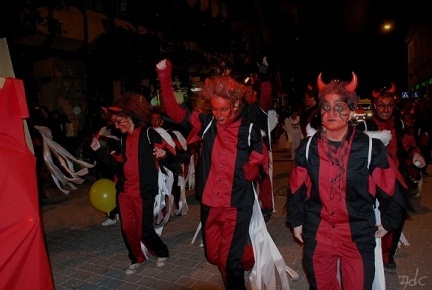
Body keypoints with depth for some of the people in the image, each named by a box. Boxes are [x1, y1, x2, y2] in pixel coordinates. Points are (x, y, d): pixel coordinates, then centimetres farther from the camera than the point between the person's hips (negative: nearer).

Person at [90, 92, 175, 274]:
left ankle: (162, 253, 29)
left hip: (144, 192, -6)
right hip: (125, 191, 6)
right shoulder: (124, 139, 10)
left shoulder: (148, 134, -10)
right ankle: (137, 259, 33)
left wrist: (163, 154, -32)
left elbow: (171, 155, -9)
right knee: (128, 228, 10)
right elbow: (119, 166, 12)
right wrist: (99, 150, 10)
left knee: (144, 230, 1)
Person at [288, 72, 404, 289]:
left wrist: (388, 221, 9)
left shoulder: (371, 147, -9)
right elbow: (298, 188, 4)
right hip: (317, 236, 2)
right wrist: (296, 221, 8)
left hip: (359, 236, -2)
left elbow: (388, 189, 1)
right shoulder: (308, 147, -3)